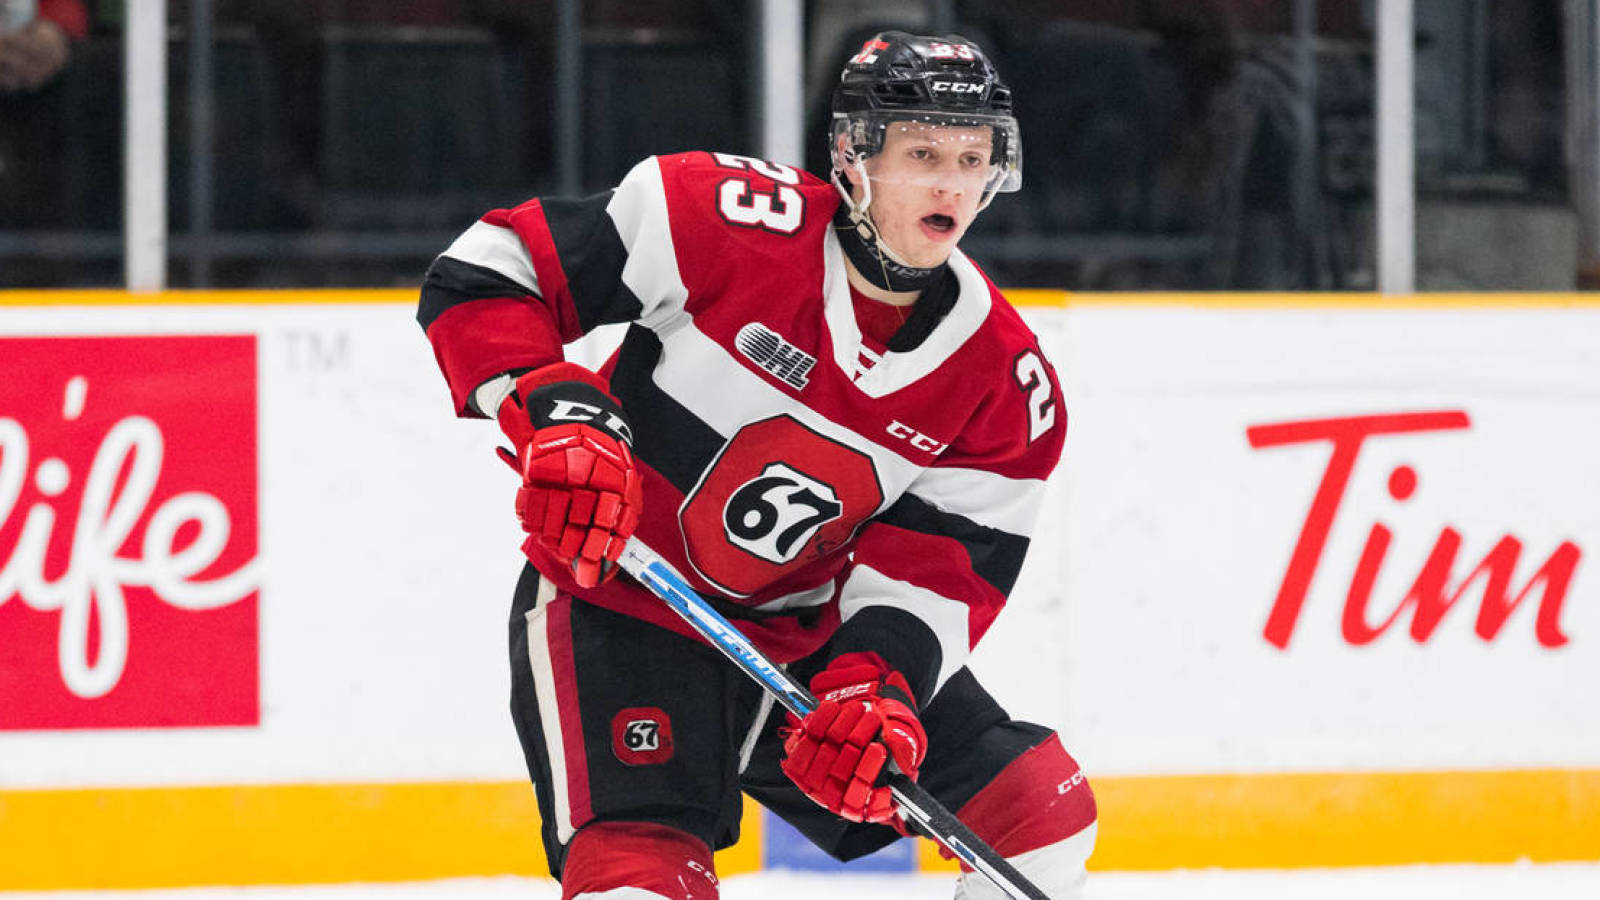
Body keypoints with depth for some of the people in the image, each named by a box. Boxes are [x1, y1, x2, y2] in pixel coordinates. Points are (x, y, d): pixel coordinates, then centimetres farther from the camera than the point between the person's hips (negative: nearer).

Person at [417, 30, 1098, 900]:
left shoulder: (1009, 383, -7)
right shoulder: (732, 218, -20)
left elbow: (939, 565, -8)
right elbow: (482, 274, -16)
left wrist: (875, 685, -27)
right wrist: (552, 414, -31)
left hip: (808, 633, 6)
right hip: (617, 605, -6)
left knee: (1042, 811, 1)